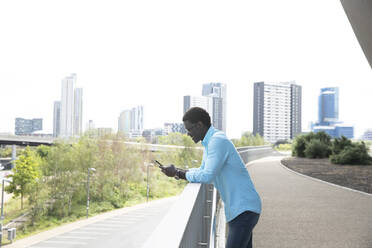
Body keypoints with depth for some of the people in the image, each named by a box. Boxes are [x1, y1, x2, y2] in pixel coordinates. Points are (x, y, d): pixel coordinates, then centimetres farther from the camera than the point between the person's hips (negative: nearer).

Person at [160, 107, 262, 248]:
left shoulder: (218, 140, -17)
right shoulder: (209, 142, 15)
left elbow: (207, 177, -24)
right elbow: (202, 171, 20)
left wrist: (177, 173, -11)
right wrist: (177, 171, 3)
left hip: (244, 208, -10)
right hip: (238, 209, 10)